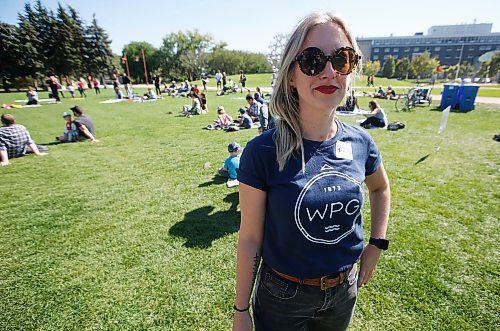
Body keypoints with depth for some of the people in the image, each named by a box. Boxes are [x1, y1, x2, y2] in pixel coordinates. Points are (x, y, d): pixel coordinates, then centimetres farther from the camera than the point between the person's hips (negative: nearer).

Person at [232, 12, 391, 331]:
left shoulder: (360, 142, -11)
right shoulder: (262, 151, -24)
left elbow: (381, 188, 11)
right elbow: (250, 238, -15)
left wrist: (377, 244, 4)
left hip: (345, 290, 5)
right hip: (282, 296, -4)